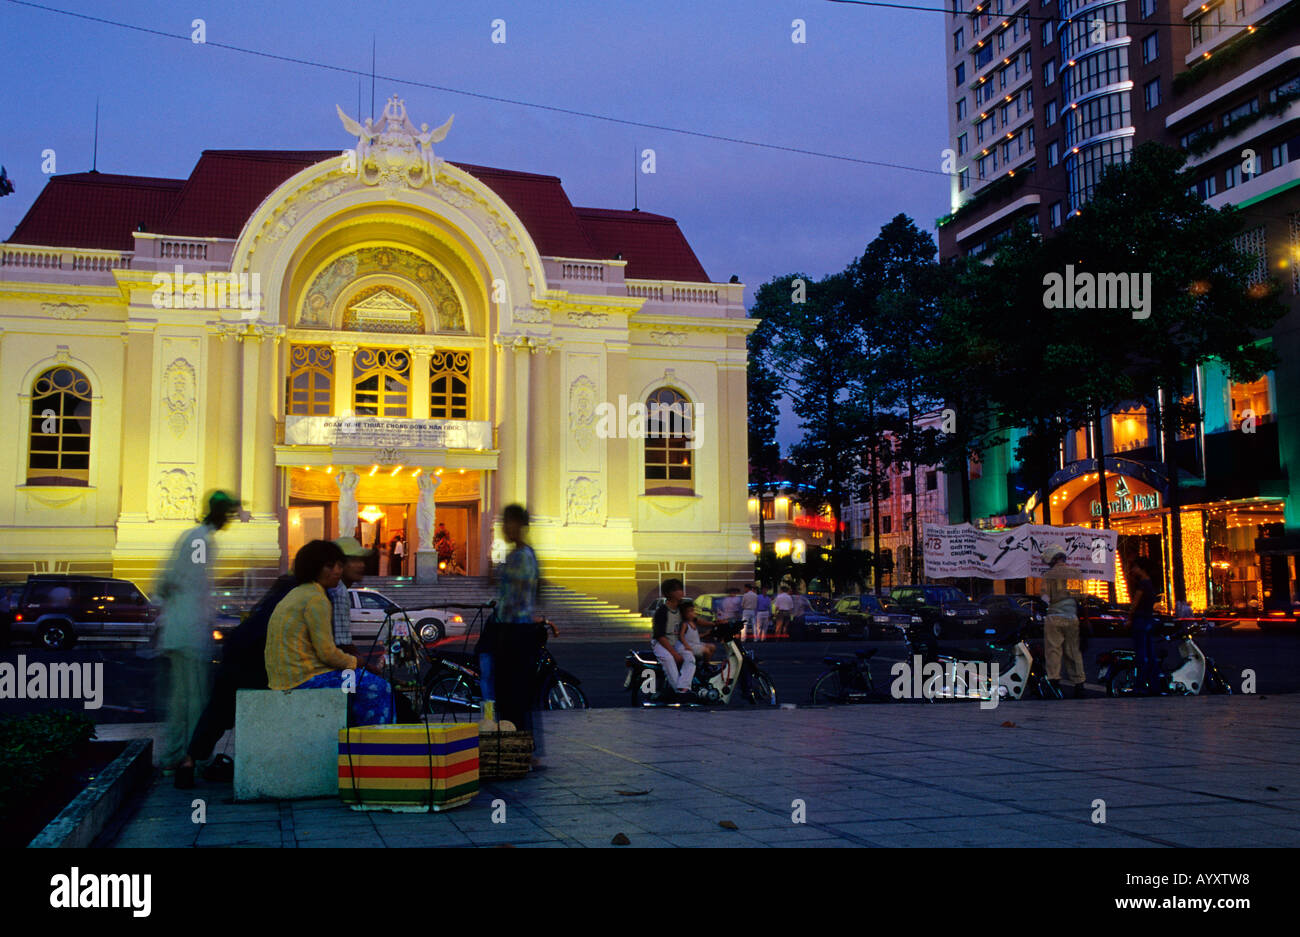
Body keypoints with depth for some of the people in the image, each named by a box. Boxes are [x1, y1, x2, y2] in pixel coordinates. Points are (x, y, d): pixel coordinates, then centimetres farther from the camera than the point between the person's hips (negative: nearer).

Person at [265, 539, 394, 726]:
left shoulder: (298, 593, 17)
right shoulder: (316, 599, -14)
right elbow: (327, 653, -17)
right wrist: (356, 662, -1)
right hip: (304, 679, -10)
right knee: (379, 689, -7)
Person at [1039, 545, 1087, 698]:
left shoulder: (1048, 575, -3)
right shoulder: (1075, 572, 8)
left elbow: (1045, 598, -9)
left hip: (1055, 617, -3)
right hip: (1072, 617, 3)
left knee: (1053, 649, -1)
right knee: (1074, 651, 9)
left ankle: (1054, 678, -10)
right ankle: (1078, 683, 9)